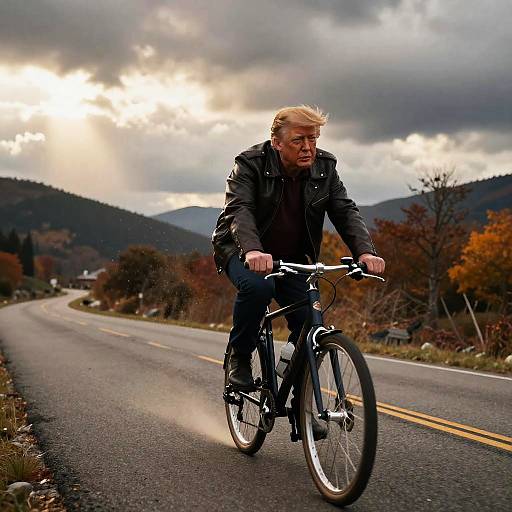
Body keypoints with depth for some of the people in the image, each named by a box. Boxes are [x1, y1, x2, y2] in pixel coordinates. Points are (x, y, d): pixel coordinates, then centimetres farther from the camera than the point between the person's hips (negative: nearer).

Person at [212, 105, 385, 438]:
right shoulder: (251, 164, -18)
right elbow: (239, 209, -32)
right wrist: (252, 251, -53)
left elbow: (346, 211, -14)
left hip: (292, 259, 4)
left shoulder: (324, 167, -6)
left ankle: (302, 406, 3)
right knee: (257, 286, -36)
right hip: (244, 252, -4)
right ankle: (240, 358, -11)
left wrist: (365, 251, -33)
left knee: (310, 322, -13)